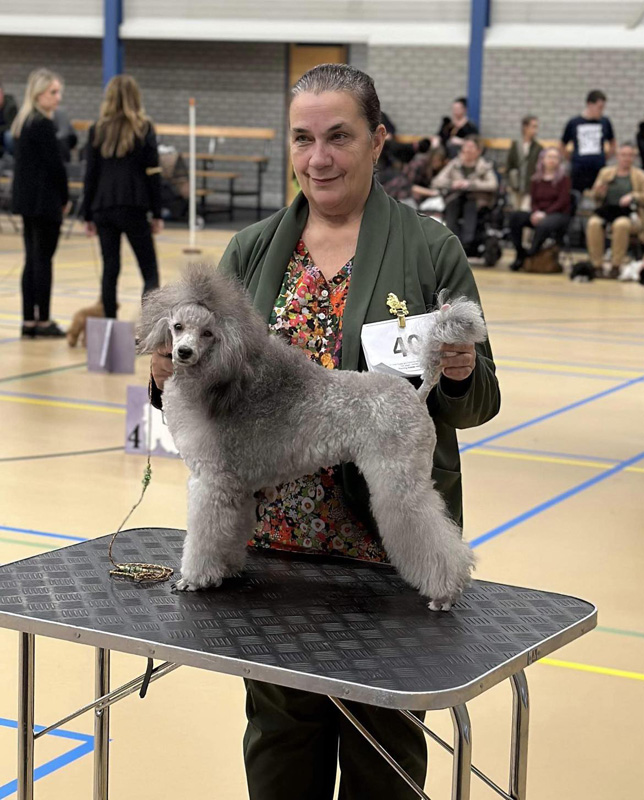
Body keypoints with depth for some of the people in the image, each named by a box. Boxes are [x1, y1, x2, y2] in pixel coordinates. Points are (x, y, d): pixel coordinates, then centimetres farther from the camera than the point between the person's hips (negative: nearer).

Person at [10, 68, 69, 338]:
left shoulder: (21, 121, 13)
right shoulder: (43, 124, -15)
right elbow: (55, 164, -16)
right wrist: (65, 198, -1)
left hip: (26, 199, 9)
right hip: (44, 201, -9)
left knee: (32, 259, 11)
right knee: (43, 259, -2)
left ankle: (29, 320, 13)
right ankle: (43, 321, 3)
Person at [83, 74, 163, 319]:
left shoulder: (97, 131, 5)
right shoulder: (144, 129, 0)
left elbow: (90, 175, 5)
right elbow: (153, 174, -3)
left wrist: (88, 216, 11)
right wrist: (157, 214, 2)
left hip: (103, 208, 3)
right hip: (134, 207, -3)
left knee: (110, 270, 9)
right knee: (150, 271, 1)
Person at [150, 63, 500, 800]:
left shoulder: (430, 252, -5)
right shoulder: (252, 252, 5)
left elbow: (478, 405, -1)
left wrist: (458, 376, -23)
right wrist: (172, 379, -11)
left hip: (387, 542, -3)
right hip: (272, 536, 3)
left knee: (380, 741, 12)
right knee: (279, 727, 17)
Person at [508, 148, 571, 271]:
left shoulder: (564, 179, 3)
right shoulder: (536, 179, 14)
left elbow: (563, 201, -7)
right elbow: (533, 201, 10)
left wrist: (545, 213, -18)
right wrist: (536, 212, -14)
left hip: (559, 215, -5)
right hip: (539, 214, 5)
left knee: (543, 224, -40)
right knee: (515, 216, -22)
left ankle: (530, 255, -28)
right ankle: (520, 254, -19)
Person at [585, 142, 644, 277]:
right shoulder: (606, 172, 21)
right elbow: (595, 196, 17)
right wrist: (599, 191, -7)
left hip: (629, 214, -2)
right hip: (607, 211, 2)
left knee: (621, 224, -39)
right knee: (594, 223, -33)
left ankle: (616, 265, -29)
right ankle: (596, 265, -28)